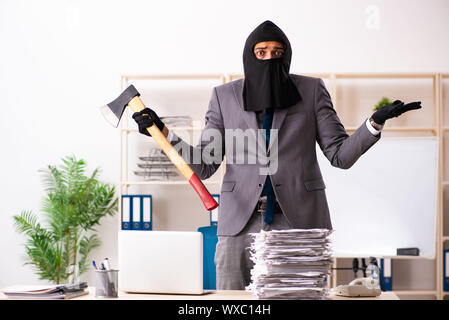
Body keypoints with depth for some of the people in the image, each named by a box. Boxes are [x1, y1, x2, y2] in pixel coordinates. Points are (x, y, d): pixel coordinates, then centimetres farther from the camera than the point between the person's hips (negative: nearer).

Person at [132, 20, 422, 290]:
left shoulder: (311, 90, 5)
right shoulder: (225, 96, 6)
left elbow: (340, 155, 1)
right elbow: (204, 165, 4)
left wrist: (375, 123, -15)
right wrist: (164, 133, -9)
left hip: (298, 221, 0)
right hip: (242, 222, 1)